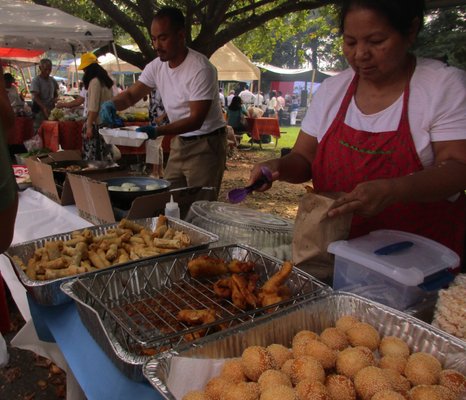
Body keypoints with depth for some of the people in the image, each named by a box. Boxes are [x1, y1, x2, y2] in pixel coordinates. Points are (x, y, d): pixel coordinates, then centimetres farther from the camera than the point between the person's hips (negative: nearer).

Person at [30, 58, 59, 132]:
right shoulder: (36, 80, -7)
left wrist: (55, 98, -2)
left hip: (51, 111, 5)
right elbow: (36, 97, -15)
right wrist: (44, 108, -31)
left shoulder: (52, 81, 11)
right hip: (40, 111, -5)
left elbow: (56, 93, 24)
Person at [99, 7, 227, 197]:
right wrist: (112, 104, -17)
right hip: (180, 141, 7)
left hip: (206, 144, -6)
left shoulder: (201, 69, -21)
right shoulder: (156, 67, 0)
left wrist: (157, 131, -34)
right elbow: (131, 95, 5)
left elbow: (196, 120, -24)